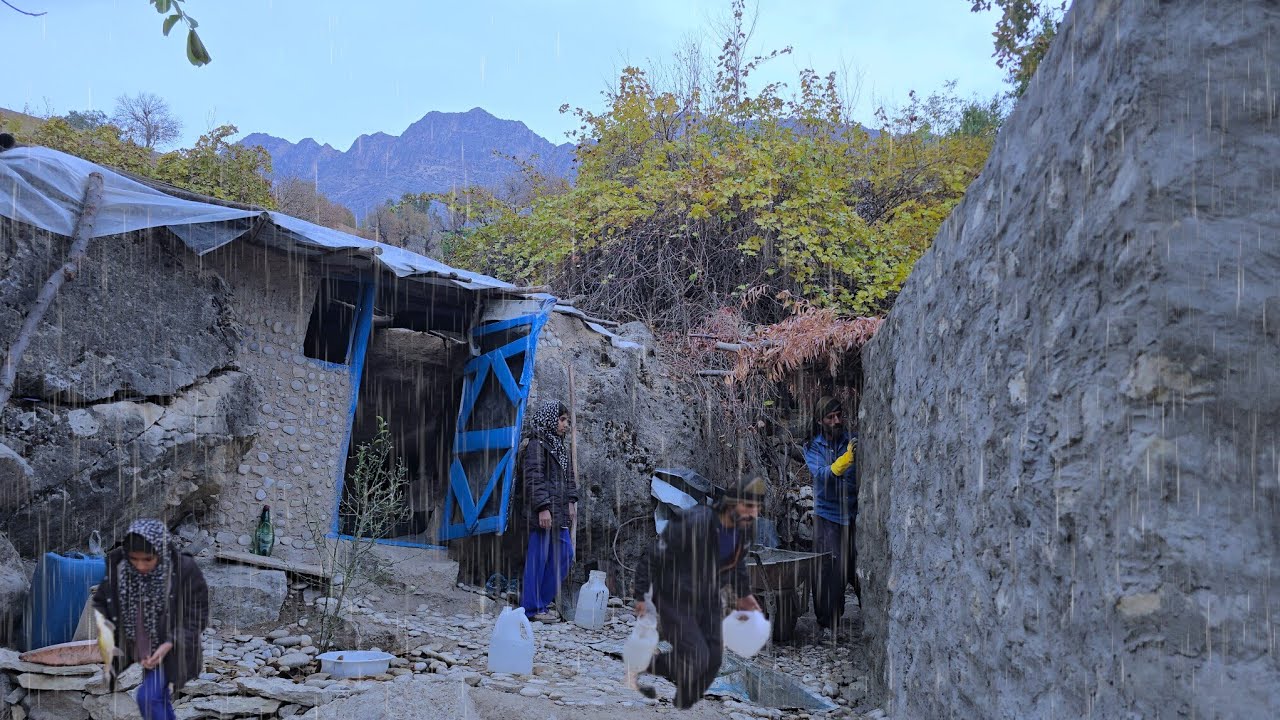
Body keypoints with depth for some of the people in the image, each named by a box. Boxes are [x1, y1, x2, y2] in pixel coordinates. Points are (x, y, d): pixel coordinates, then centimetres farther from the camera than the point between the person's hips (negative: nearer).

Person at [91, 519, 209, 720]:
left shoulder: (184, 569, -22)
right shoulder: (116, 566, -13)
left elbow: (197, 616, -15)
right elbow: (101, 602, 1)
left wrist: (169, 644, -24)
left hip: (169, 650, -4)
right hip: (135, 649, 4)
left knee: (148, 697, -18)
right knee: (160, 701, 16)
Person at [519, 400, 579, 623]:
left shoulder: (560, 446, 18)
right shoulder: (536, 445, -10)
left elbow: (568, 477, 24)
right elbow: (534, 478, -17)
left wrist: (571, 501, 14)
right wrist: (543, 507, -21)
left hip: (559, 513, 10)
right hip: (543, 514, -10)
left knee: (564, 554, 11)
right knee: (538, 559, -4)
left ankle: (542, 601, 19)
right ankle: (532, 607, 4)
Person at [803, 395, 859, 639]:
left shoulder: (853, 441, 4)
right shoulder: (813, 448, 2)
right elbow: (823, 475, -16)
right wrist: (848, 456, -30)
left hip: (854, 514, 1)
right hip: (827, 516, -1)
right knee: (829, 570, -3)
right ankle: (827, 623, 8)